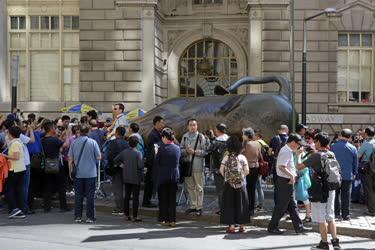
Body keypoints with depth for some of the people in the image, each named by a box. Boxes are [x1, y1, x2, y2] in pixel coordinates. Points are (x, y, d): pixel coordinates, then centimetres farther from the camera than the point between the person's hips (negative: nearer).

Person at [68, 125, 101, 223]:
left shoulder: (74, 142, -1)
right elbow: (99, 157, -5)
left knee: (78, 195, 10)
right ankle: (89, 217, 6)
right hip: (91, 173, -2)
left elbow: (70, 159, 0)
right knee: (90, 196, 4)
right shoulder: (93, 142, -7)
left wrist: (70, 171, 10)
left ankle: (78, 216, 13)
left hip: (78, 174, 2)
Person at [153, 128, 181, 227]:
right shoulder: (177, 148, 1)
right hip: (174, 176, 4)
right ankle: (172, 220, 9)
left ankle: (164, 219, 12)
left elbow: (157, 162, -8)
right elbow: (178, 162, 9)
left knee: (163, 199, 8)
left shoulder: (162, 148, -14)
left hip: (163, 176, -4)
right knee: (172, 199, 9)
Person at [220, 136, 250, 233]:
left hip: (228, 184, 0)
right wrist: (242, 176, 12)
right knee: (240, 204, 9)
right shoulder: (242, 157, -3)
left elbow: (221, 170, -7)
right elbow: (247, 171, -6)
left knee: (229, 204, 6)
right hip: (241, 184, 1)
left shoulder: (226, 158, -3)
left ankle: (231, 225, 5)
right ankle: (241, 225, 13)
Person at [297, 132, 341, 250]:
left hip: (319, 190, -6)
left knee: (321, 218, 3)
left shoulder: (316, 155, -14)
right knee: (330, 217, 14)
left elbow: (300, 167, -12)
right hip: (331, 188, 6)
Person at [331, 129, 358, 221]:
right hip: (347, 175, -1)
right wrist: (354, 173, 16)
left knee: (336, 194, 13)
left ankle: (337, 213, 17)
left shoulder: (333, 147, -5)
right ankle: (345, 215, 9)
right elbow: (355, 163, 2)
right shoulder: (353, 148, -8)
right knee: (346, 196, 5)